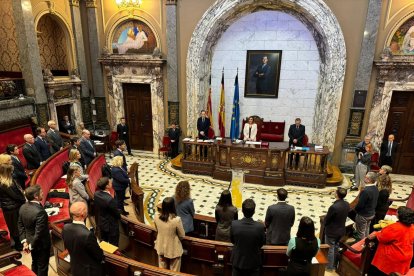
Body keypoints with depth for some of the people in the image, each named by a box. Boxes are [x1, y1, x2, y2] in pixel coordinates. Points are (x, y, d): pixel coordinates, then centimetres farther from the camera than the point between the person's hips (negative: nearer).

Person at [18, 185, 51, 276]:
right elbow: (39, 233, -29)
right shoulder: (40, 212, -35)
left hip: (30, 241, 8)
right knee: (42, 266, 15)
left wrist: (24, 241, 5)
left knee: (35, 263, 28)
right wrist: (31, 246, -12)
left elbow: (20, 225, 1)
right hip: (41, 244, -7)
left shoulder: (23, 207, -9)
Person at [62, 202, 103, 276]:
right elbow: (99, 256, -21)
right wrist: (101, 257, 1)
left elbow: (68, 247, 3)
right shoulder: (87, 234, -37)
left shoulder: (65, 228, -15)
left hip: (75, 268, 6)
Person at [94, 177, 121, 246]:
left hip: (101, 223, 8)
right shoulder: (110, 199, -35)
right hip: (111, 225, -8)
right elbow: (117, 213, -20)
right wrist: (119, 217, 2)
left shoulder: (96, 194, -12)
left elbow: (96, 207, 4)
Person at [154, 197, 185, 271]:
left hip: (161, 248, 4)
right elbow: (182, 236, -15)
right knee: (174, 271, 18)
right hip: (173, 249, -4)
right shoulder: (177, 220, -29)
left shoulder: (156, 218, -16)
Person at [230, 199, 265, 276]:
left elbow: (232, 240, -6)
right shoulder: (260, 226, -29)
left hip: (238, 261, 1)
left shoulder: (234, 224, -26)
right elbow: (263, 242, -9)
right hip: (254, 262, -1)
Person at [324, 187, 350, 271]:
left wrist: (325, 223, 2)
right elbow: (344, 216, 4)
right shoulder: (347, 204, -11)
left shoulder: (334, 207, -33)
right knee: (336, 248, 24)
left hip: (331, 231, -7)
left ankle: (330, 267, 30)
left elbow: (327, 219, -19)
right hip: (341, 230, 7)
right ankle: (334, 265, 42)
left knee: (330, 249, 13)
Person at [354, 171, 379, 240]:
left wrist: (355, 209, -7)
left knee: (361, 233, 10)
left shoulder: (366, 191, -32)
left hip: (363, 215, -8)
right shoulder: (375, 188, -4)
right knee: (366, 231, 25)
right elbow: (374, 201, 8)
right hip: (371, 213, 8)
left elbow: (360, 205, -26)